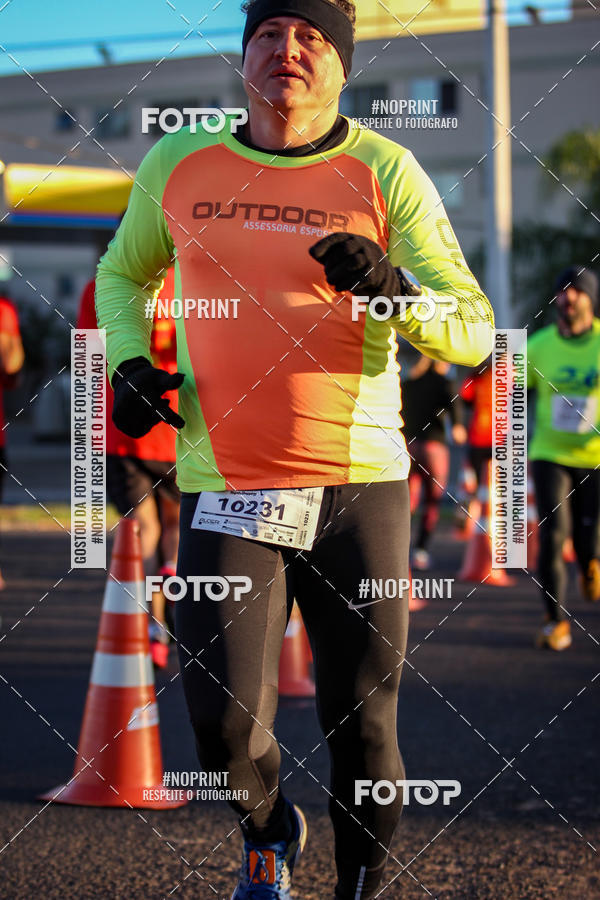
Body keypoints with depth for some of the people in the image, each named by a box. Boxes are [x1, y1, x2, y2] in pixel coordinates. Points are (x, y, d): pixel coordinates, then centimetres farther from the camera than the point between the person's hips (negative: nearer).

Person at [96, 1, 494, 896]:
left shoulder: (384, 171, -1)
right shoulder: (179, 164, 6)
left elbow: (473, 331, -4)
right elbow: (123, 272, 25)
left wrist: (395, 287, -24)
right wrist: (130, 362, 7)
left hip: (359, 486, -1)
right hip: (224, 489, 1)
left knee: (363, 733, 5)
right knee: (226, 722, -11)